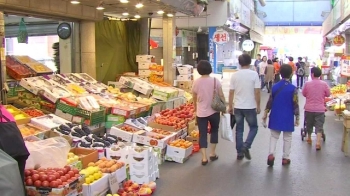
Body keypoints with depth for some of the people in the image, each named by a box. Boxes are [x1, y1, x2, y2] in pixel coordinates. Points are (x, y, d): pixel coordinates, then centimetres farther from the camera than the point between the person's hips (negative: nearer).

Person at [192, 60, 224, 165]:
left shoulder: (196, 82, -6)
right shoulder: (215, 81, -8)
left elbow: (194, 98, 5)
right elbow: (221, 96, -5)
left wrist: (195, 108, 22)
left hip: (201, 112, 0)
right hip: (214, 111, 0)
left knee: (202, 134, 7)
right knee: (214, 131, 21)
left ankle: (204, 157, 3)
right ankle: (212, 154, 25)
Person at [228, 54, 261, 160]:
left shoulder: (235, 75, -2)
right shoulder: (254, 74, -8)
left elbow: (231, 92, 0)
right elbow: (257, 92, -9)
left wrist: (230, 106, 10)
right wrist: (258, 106, 2)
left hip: (238, 107, 3)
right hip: (250, 107, -2)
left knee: (239, 130, 12)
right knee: (253, 127, 16)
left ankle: (239, 152, 15)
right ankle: (246, 146, -2)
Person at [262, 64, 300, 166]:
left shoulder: (275, 86, -1)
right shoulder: (293, 88, -10)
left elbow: (270, 102, 2)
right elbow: (295, 105, -8)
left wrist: (265, 113, 10)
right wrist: (297, 118, 1)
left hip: (275, 116, 2)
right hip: (288, 117, -2)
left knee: (274, 136, 13)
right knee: (287, 138, 11)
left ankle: (271, 154, -3)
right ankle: (285, 158, 16)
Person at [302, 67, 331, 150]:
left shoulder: (307, 84, -8)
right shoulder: (324, 84, -7)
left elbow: (304, 94, 4)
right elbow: (328, 94, 5)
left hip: (309, 108, 1)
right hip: (320, 109, -1)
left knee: (309, 125, 18)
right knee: (319, 126, 2)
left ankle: (309, 139, 35)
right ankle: (318, 142, -8)